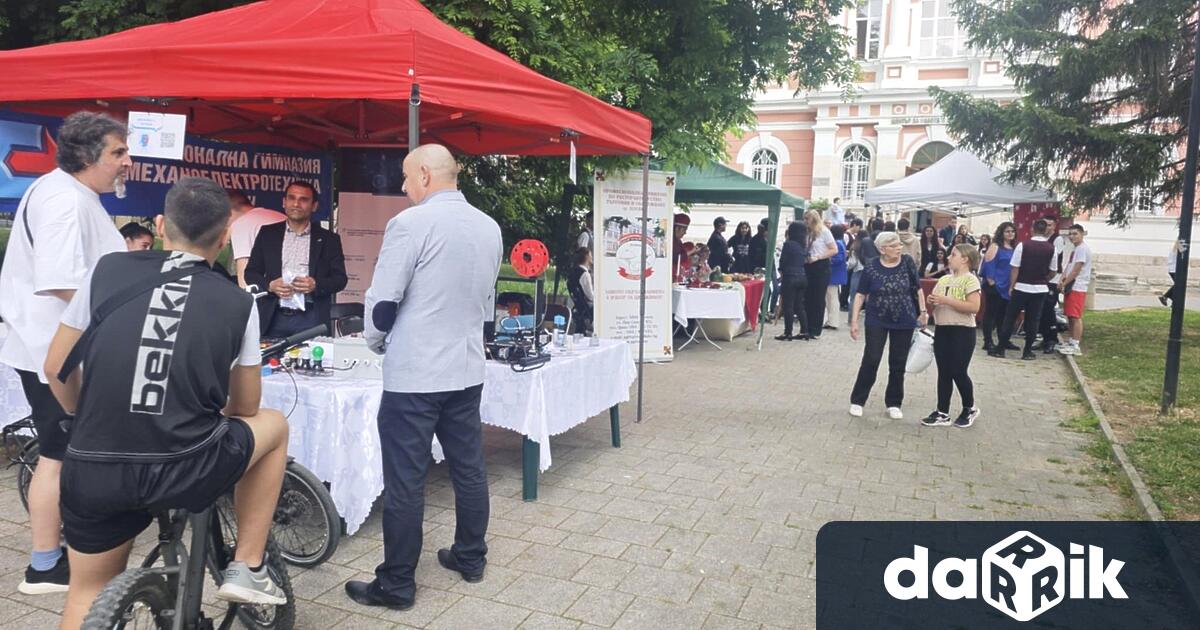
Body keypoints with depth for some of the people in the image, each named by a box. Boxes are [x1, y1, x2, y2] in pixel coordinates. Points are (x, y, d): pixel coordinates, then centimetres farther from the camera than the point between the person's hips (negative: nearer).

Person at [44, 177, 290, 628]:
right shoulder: (237, 302, 1)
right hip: (185, 472, -2)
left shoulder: (108, 270, 4)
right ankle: (247, 569, 25)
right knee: (273, 425, 25)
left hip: (92, 472, 3)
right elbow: (244, 408, 12)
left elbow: (57, 369, 12)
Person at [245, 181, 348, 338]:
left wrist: (316, 285, -14)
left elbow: (340, 279, 5)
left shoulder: (328, 239, 7)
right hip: (274, 318, 1)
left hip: (311, 320, -1)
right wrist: (269, 285, -10)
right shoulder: (267, 233, 10)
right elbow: (251, 273, 10)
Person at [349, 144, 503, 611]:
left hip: (413, 374, -7)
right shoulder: (489, 227, 7)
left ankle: (396, 585, 13)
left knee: (405, 481, 2)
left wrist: (376, 341, 6)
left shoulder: (411, 222, -14)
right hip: (467, 370, 7)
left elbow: (382, 300, -13)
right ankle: (470, 558, 31)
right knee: (469, 469, 16)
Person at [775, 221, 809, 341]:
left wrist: (781, 272, 10)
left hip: (790, 277, -7)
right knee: (799, 305, 13)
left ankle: (788, 333, 2)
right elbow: (805, 259, 13)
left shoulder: (788, 244, -12)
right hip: (802, 277, 7)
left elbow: (782, 261, -8)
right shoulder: (804, 245, 8)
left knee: (788, 306, 0)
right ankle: (805, 331, 13)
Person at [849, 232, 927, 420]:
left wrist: (923, 311, 3)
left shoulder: (908, 263, -5)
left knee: (898, 364, 8)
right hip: (877, 322, -2)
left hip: (904, 322, 2)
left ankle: (894, 403, 21)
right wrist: (854, 321, -9)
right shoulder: (872, 268, -9)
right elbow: (861, 295, -5)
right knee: (870, 361, -4)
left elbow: (917, 289, 6)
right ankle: (857, 400, 10)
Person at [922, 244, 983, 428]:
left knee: (958, 372, -1)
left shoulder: (970, 279, -9)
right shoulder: (943, 279, 11)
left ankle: (970, 409, 21)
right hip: (941, 330, 6)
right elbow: (933, 307, 17)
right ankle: (942, 413, 14)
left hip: (962, 331, -6)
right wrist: (931, 302, -6)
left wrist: (946, 300, -21)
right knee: (943, 373, 8)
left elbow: (974, 307, -20)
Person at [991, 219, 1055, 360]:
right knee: (1032, 320, 8)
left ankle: (1000, 348, 7)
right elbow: (1052, 271, 4)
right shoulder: (1051, 248, -3)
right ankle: (1027, 351, 11)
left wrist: (1012, 286, -1)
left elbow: (1015, 269, -9)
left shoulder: (1023, 245, -11)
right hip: (1040, 289, 2)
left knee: (1010, 318, 5)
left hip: (1021, 287, -2)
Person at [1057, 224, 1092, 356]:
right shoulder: (1075, 249, 18)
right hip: (1070, 286, 10)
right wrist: (1064, 276, -1)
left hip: (1077, 287, -10)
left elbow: (1076, 270, -16)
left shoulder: (1083, 249, -13)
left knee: (1076, 317, -9)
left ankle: (1075, 346, -8)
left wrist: (1064, 283, -11)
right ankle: (1070, 341, 22)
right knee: (1070, 316, 14)